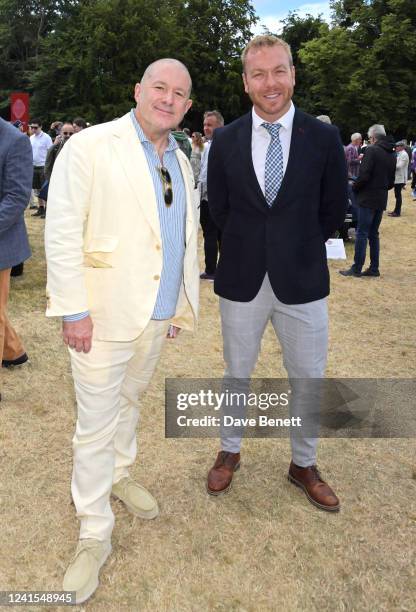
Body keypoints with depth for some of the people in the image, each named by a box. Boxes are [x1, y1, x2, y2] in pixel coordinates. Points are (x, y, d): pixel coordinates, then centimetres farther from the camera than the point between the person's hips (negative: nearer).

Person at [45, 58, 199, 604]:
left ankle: (119, 473, 47)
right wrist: (73, 309, -17)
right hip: (105, 312, -6)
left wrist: (183, 303, 15)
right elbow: (62, 232, -13)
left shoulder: (181, 163, 11)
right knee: (95, 424, 3)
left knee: (129, 401, 24)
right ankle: (94, 536, 19)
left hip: (159, 312, 6)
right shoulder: (90, 146, -9)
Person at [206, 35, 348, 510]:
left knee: (308, 379, 10)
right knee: (236, 373, 16)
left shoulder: (323, 137, -3)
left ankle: (303, 465, 33)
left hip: (302, 279, 0)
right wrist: (251, 245, 7)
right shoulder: (225, 140, -1)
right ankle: (230, 452, 38)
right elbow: (219, 208, 7)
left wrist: (296, 248, 8)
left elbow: (334, 209, 4)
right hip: (242, 278, 1)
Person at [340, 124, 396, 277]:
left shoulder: (371, 150, -12)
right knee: (374, 234, 13)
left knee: (362, 233, -4)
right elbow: (391, 182, 15)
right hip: (381, 200, 8)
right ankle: (374, 268, 16)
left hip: (368, 198, -8)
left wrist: (354, 188, -3)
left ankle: (357, 268, -1)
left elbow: (364, 175, -18)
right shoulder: (392, 155, 12)